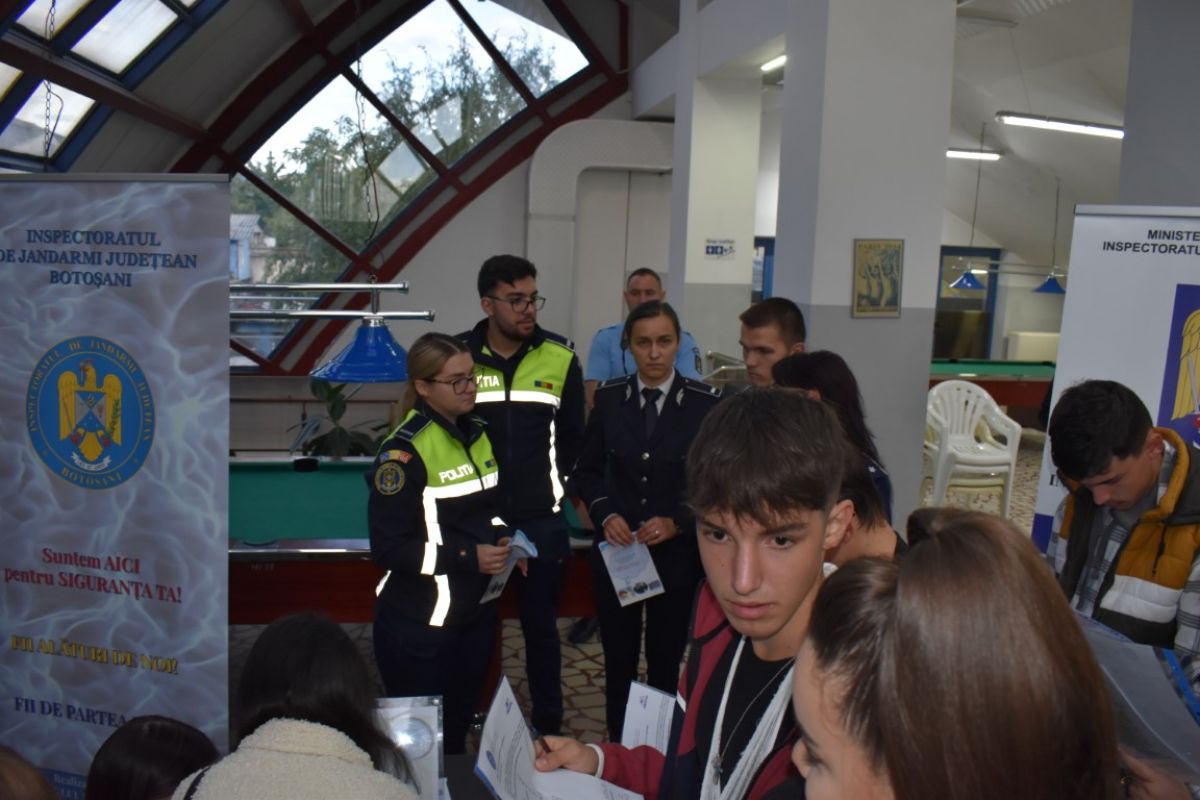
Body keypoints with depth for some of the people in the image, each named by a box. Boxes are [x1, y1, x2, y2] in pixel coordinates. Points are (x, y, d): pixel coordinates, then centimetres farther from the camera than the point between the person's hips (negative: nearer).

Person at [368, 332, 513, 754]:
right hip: (420, 625, -7)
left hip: (476, 613, 7)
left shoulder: (478, 433, 7)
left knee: (458, 733, 17)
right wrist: (466, 558, -23)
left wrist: (501, 542, 0)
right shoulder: (404, 451, -17)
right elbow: (389, 548, -18)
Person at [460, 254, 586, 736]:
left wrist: (552, 484, 5)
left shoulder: (560, 358, -2)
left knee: (541, 628, 12)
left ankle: (548, 728, 29)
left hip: (541, 520, 0)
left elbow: (571, 437, 7)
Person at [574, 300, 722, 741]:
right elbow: (587, 470, 7)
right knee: (618, 659, 11)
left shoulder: (706, 403, -8)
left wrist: (677, 522, -16)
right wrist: (605, 514, -10)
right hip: (616, 549, 2)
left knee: (666, 662, 8)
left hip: (678, 551, -2)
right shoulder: (609, 397, -1)